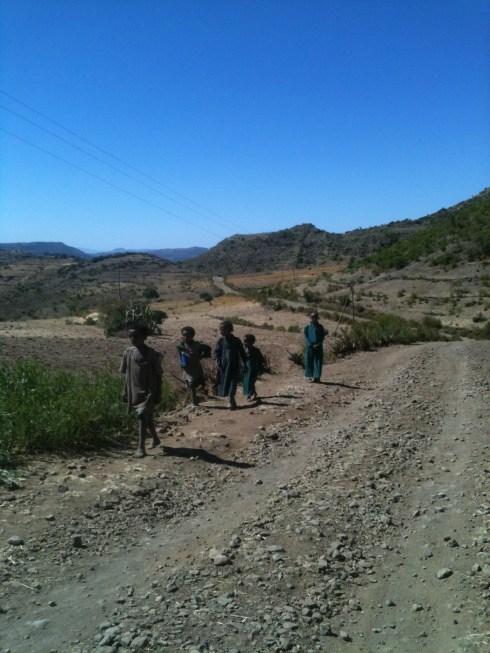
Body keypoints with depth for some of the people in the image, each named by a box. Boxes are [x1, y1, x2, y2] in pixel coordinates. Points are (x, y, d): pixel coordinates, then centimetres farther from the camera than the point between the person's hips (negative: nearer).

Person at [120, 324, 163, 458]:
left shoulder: (152, 355, -12)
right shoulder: (128, 352, 0)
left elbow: (158, 375, -7)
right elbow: (126, 374, 9)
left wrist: (158, 394, -7)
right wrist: (125, 391, 9)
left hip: (148, 392, -5)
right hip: (134, 392, 5)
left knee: (143, 417, -13)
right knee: (147, 417, 19)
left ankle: (141, 448, -8)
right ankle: (155, 439, 39)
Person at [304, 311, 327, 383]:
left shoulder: (320, 327, 8)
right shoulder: (307, 327, 5)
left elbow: (322, 337, 5)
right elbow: (306, 337, -1)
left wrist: (319, 344, -11)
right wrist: (311, 345, -14)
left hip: (318, 347, 0)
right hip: (310, 347, 0)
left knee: (318, 362, -6)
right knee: (309, 361, 2)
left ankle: (317, 377, -9)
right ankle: (310, 376, 15)